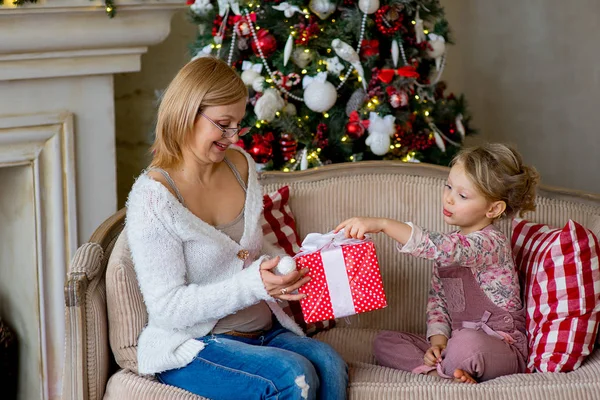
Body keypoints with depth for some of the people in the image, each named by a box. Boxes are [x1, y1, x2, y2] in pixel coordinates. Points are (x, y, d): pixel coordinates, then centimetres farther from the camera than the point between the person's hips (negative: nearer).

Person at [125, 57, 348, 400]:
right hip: (192, 345, -6)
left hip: (262, 329, 6)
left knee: (329, 364, -24)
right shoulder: (153, 198, -14)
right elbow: (167, 309, -17)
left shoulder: (241, 166, 7)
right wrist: (254, 284, -27)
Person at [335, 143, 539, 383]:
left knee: (466, 342, -41)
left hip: (502, 349, -8)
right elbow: (437, 299, 12)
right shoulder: (451, 244, 11)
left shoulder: (491, 242, -16)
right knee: (384, 342, -2)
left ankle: (438, 371, -10)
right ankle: (442, 371, -22)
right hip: (456, 341, 8)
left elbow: (441, 247, -36)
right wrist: (438, 341, -8)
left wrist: (382, 224, -44)